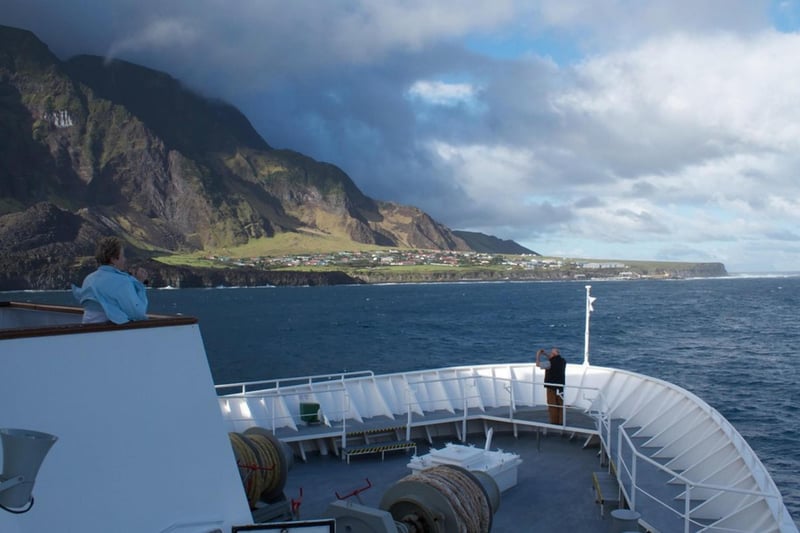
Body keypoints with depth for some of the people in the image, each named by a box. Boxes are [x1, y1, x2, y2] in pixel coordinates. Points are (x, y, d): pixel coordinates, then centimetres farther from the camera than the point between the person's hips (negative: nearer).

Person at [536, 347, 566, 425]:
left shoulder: (550, 362, -18)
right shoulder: (563, 361, 3)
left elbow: (538, 364, -9)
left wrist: (538, 355, 6)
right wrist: (546, 354, 22)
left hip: (552, 386, -6)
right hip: (561, 386, 6)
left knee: (552, 405, 2)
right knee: (560, 404, 13)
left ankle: (554, 422, 5)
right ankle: (561, 421, 18)